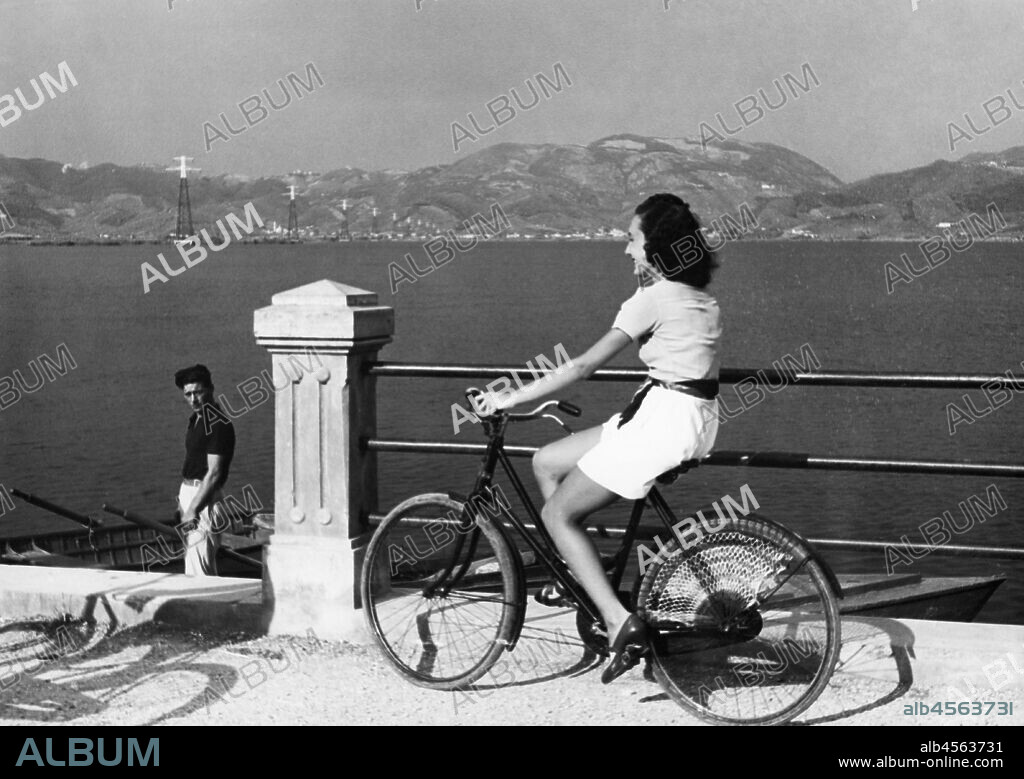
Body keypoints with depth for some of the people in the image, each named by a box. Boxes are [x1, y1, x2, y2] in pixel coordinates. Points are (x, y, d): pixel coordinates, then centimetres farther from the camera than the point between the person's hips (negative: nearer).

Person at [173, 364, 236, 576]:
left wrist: (193, 509, -26)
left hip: (204, 498, -10)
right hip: (189, 491, 10)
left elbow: (214, 473, -23)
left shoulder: (218, 424, -17)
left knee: (199, 569, -14)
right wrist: (183, 498, 15)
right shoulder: (196, 419, 13)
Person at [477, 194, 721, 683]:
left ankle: (619, 621, -9)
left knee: (557, 513, -1)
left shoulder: (653, 298, -12)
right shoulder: (699, 298, 15)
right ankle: (577, 578, 17)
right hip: (696, 419, 10)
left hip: (663, 418, -10)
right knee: (546, 462, 15)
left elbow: (585, 366, -13)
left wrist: (511, 399, -7)